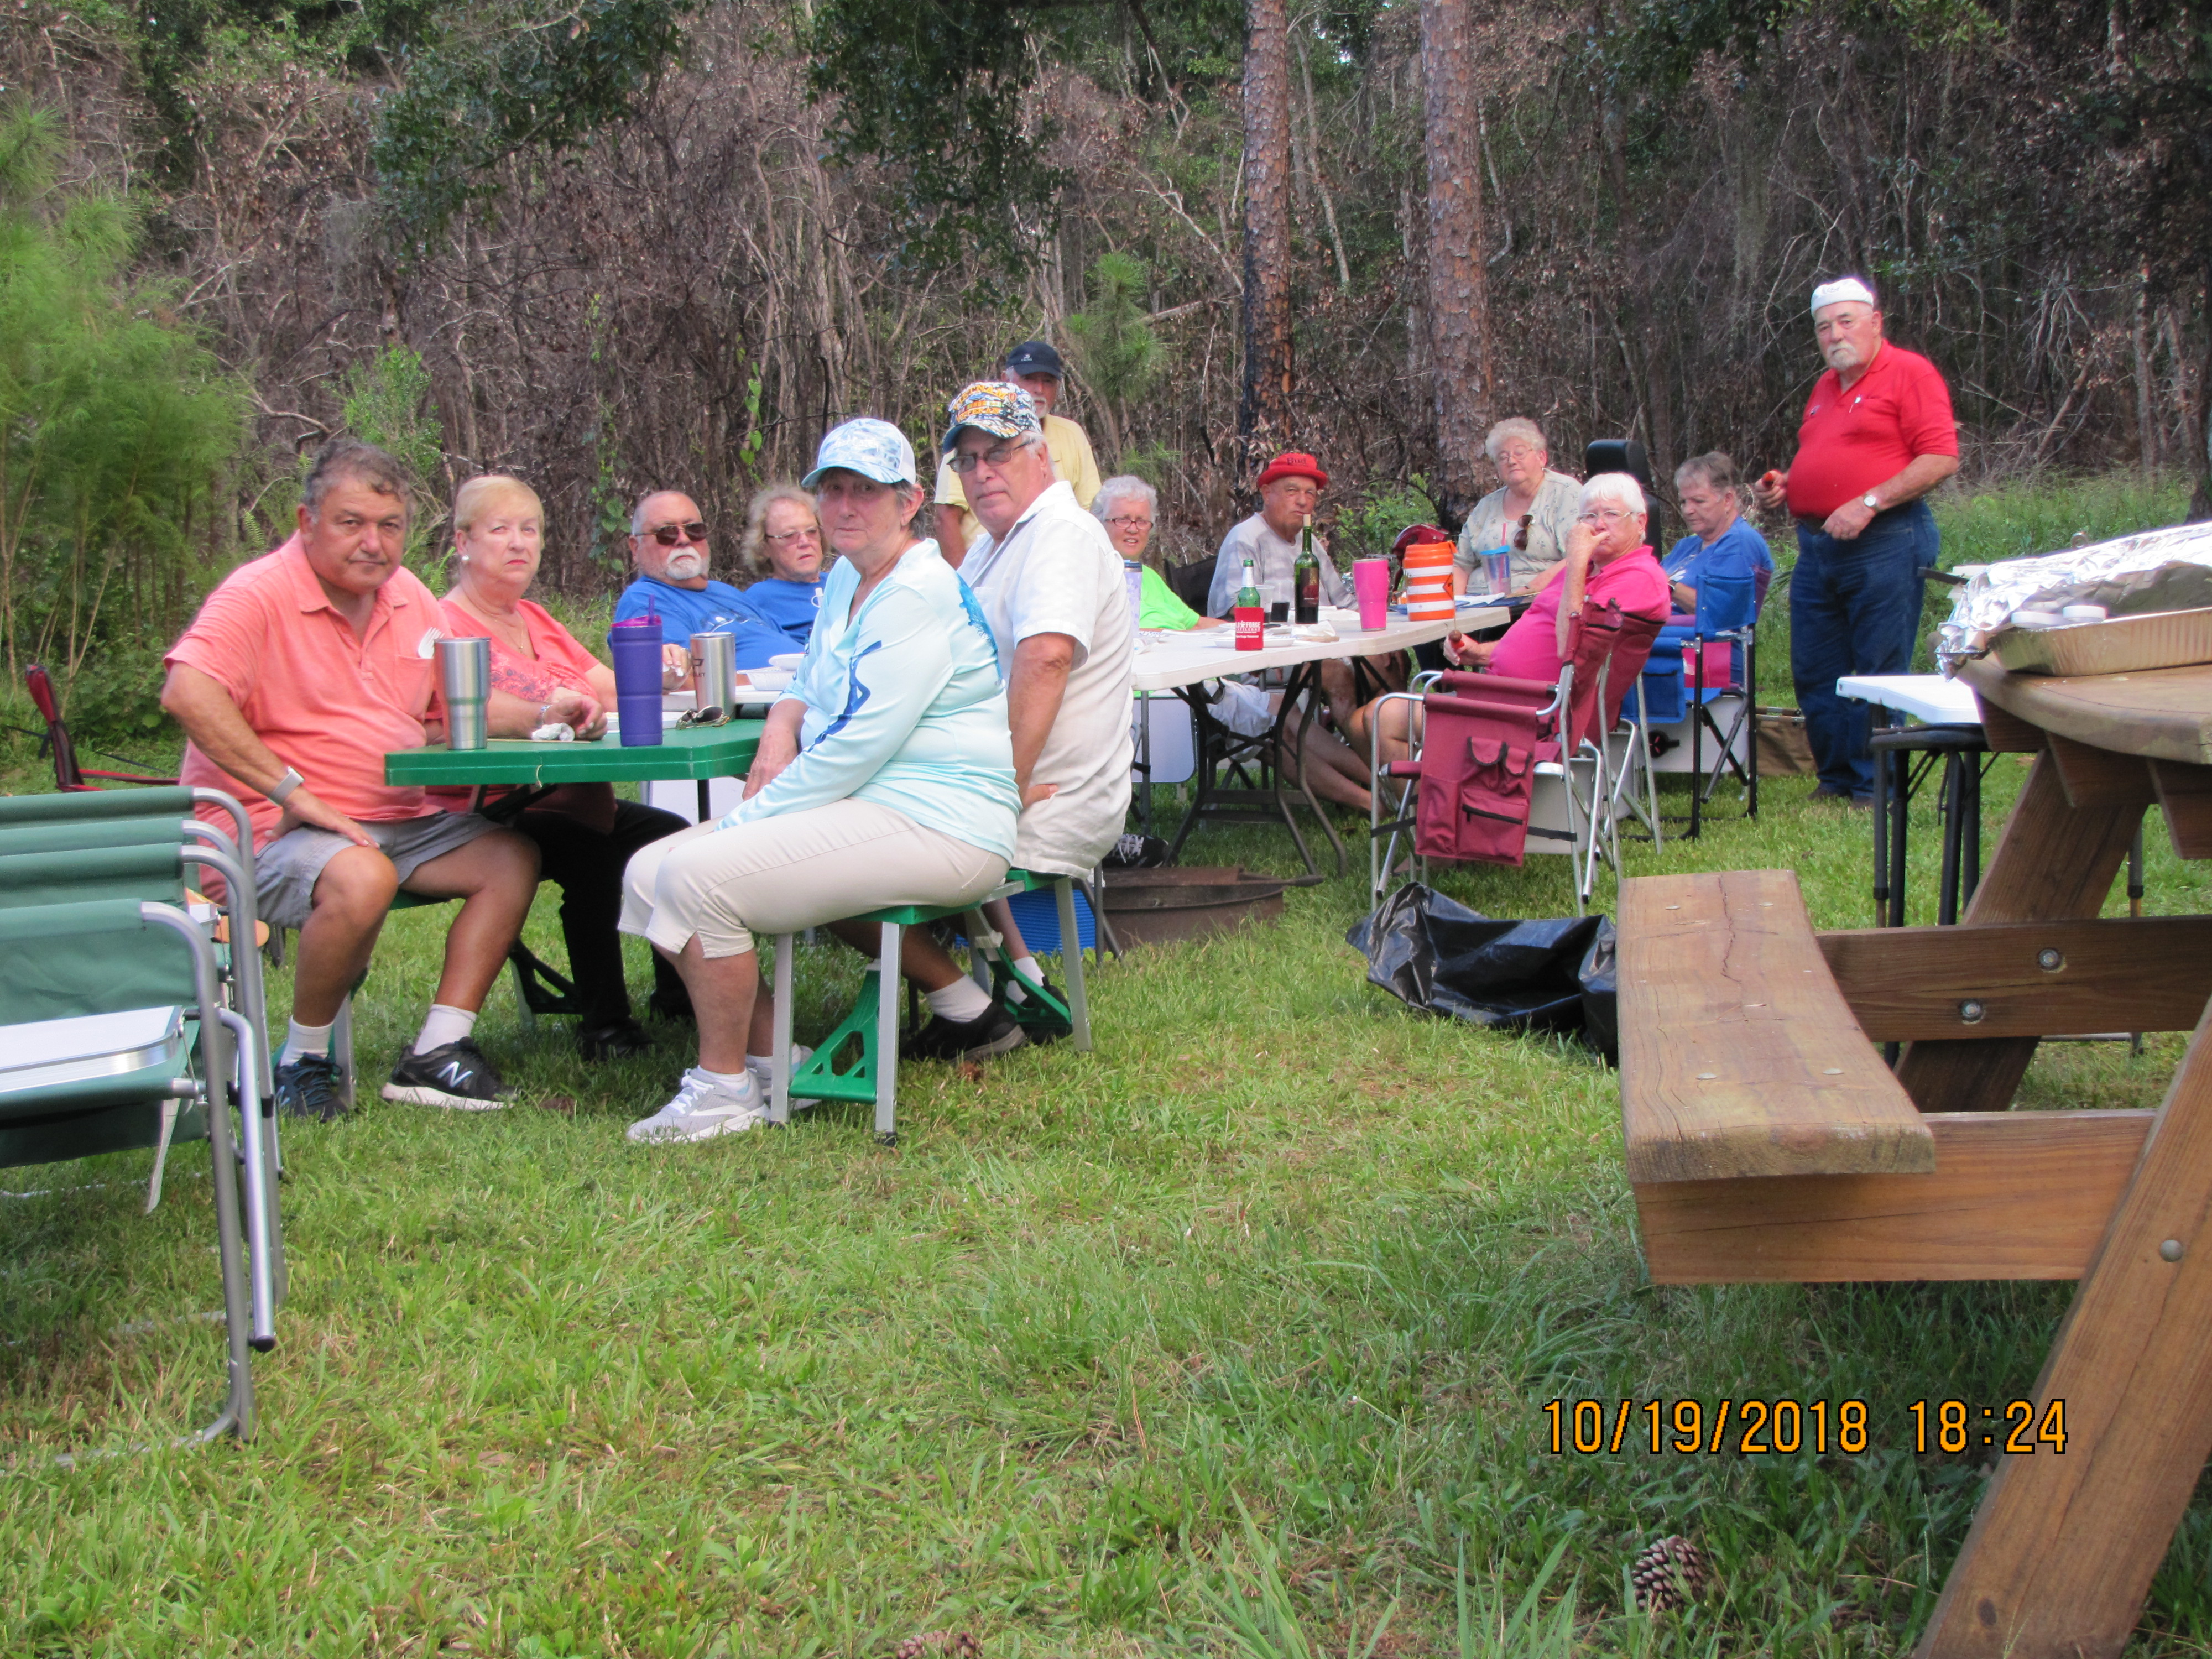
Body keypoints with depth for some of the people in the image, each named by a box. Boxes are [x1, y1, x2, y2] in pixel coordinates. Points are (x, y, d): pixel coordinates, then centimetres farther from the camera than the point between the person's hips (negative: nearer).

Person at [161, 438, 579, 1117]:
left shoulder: (407, 595, 12)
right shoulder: (259, 595, -13)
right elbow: (188, 693, -28)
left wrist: (542, 715, 4)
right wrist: (290, 791, -29)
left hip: (398, 819, 8)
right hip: (274, 831, -8)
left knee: (513, 859, -5)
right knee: (361, 877, -37)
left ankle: (435, 1054, -7)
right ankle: (302, 1058, -12)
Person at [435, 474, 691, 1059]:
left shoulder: (537, 621, 20)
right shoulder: (445, 624, -6)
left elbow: (611, 689, 12)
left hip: (567, 798, 8)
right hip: (484, 813, -8)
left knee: (671, 833, -13)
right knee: (592, 849, -31)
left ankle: (676, 992, 1)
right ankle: (603, 1026, -22)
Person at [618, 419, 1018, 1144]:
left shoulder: (922, 594, -14)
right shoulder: (843, 583, 16)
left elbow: (863, 743, -21)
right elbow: (808, 687, 27)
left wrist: (746, 822, -16)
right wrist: (781, 730, 1)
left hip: (932, 828, -10)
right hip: (853, 808, 10)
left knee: (697, 877, -24)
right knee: (649, 873, 0)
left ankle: (726, 1089, -7)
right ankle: (769, 1058, 7)